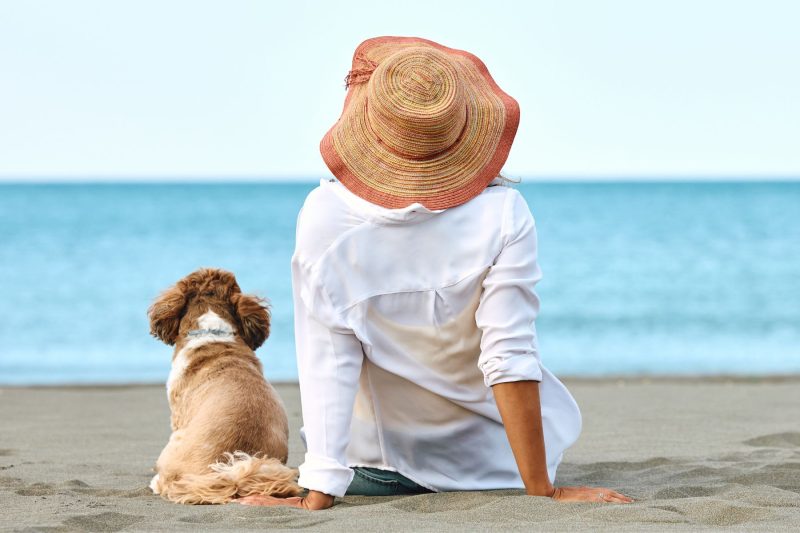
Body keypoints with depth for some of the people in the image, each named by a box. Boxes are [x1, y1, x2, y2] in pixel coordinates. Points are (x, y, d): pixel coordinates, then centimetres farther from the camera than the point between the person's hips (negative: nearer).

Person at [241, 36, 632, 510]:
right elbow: (510, 361, -26)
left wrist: (318, 496, -20)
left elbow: (327, 365, -22)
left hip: (374, 471, 1)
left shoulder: (324, 217, -22)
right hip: (489, 463, 0)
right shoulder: (501, 216, -25)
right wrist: (542, 490, -20)